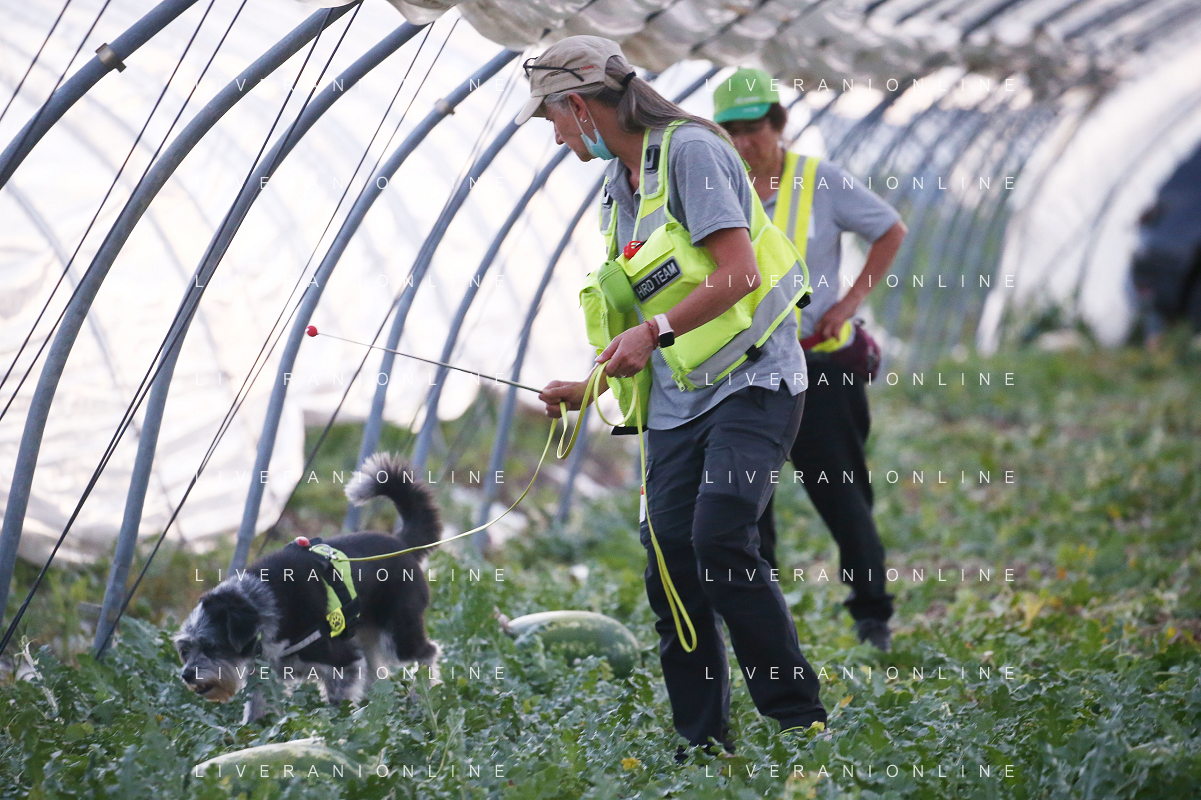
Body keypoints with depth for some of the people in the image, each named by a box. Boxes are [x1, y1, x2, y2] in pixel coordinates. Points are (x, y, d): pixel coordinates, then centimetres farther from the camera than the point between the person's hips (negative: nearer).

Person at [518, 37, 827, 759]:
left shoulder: (691, 151, -9)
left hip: (751, 382, -8)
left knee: (719, 535, -23)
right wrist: (590, 387, 28)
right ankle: (705, 749, 8)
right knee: (670, 565, 0)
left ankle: (799, 718, -13)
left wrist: (653, 333, -21)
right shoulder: (617, 190, 19)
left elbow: (738, 275, -19)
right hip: (677, 403, 8)